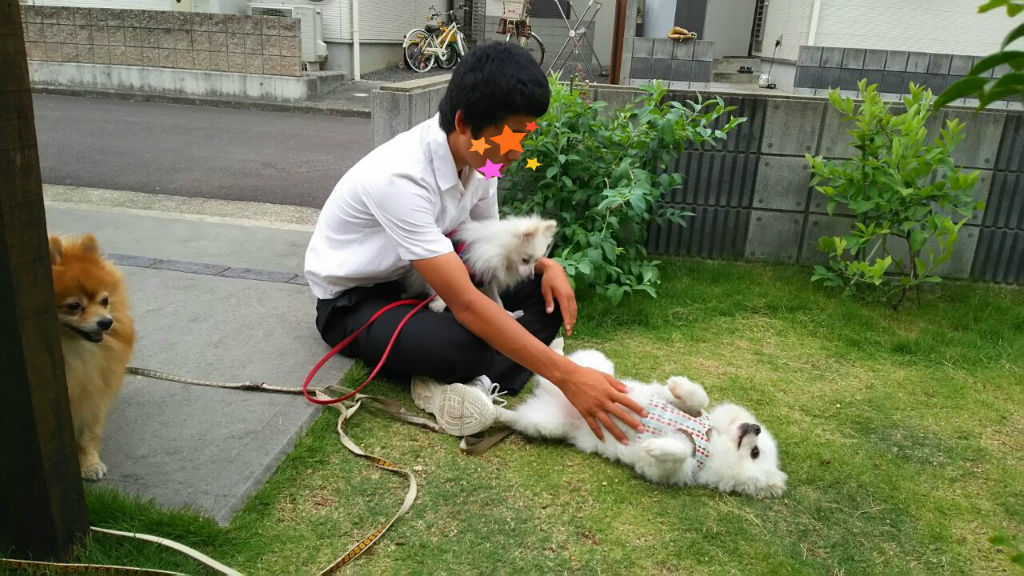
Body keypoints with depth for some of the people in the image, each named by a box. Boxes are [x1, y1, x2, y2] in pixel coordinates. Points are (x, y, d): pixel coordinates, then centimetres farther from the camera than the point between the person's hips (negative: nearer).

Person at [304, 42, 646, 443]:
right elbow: (465, 303, -38)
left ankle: (473, 384, -25)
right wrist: (567, 376, -39)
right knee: (462, 343, -38)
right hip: (353, 300, -8)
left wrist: (547, 265, -12)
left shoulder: (478, 157, -9)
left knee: (546, 290, -9)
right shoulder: (400, 177, -34)